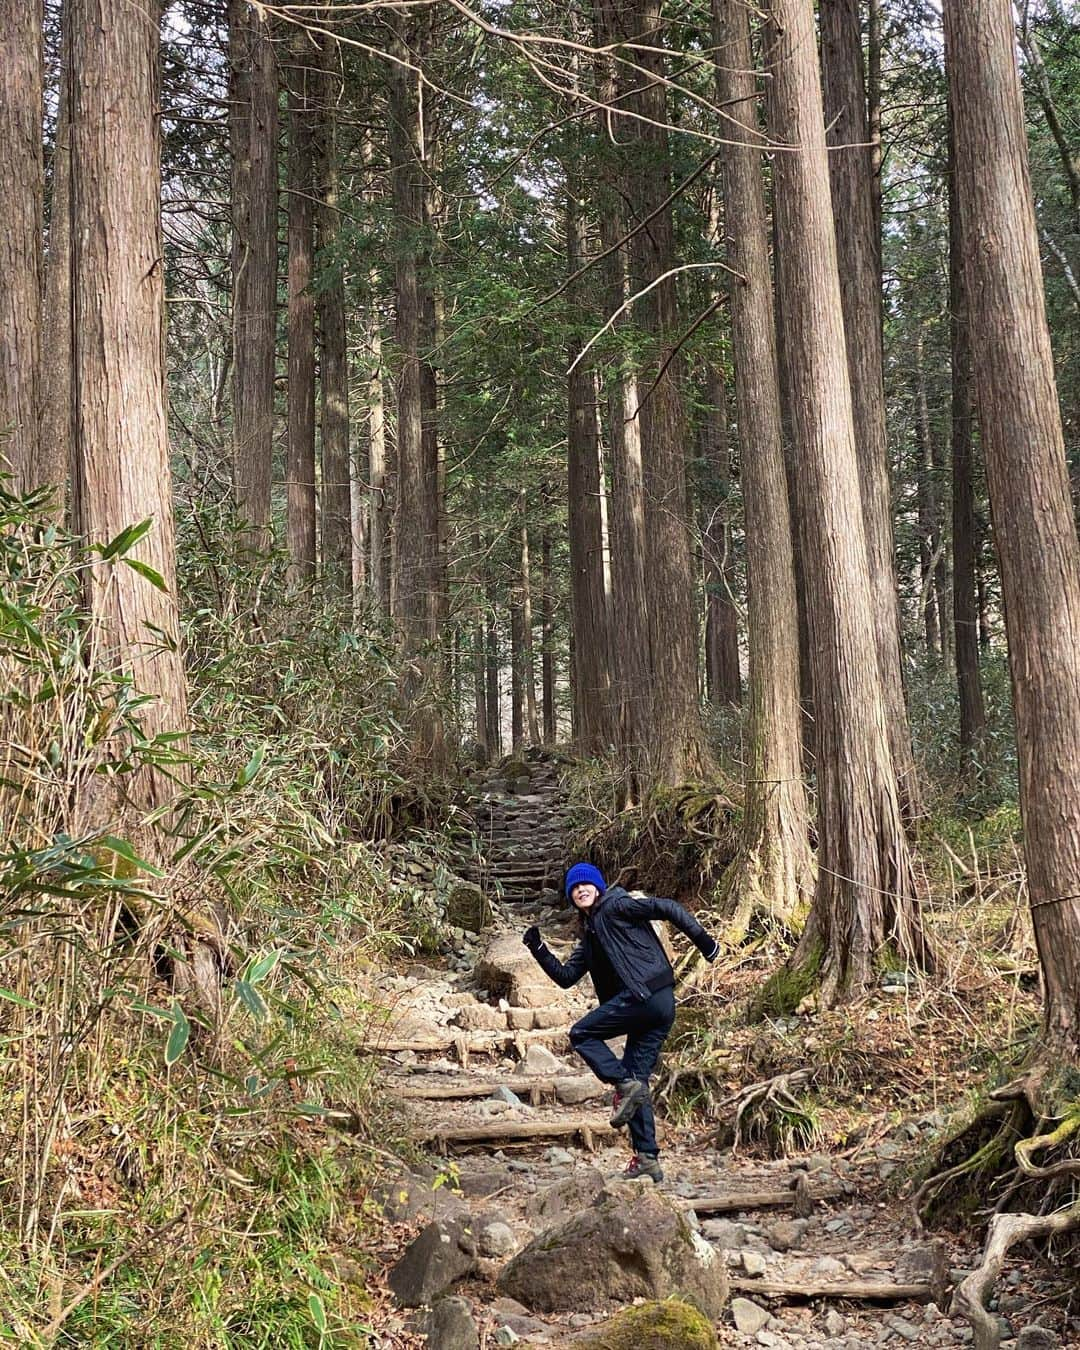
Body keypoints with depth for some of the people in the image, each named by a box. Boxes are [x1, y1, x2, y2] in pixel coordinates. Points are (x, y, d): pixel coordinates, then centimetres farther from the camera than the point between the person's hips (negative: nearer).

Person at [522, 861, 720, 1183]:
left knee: (581, 1034, -3)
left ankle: (625, 1085, -14)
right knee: (637, 1079, 8)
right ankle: (647, 1158, 8)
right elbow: (565, 976, 25)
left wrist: (703, 940, -12)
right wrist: (538, 948, 14)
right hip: (661, 1005, 9)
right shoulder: (590, 937, 26)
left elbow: (668, 909, -7)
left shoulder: (616, 905, 1)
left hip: (644, 994, -9)